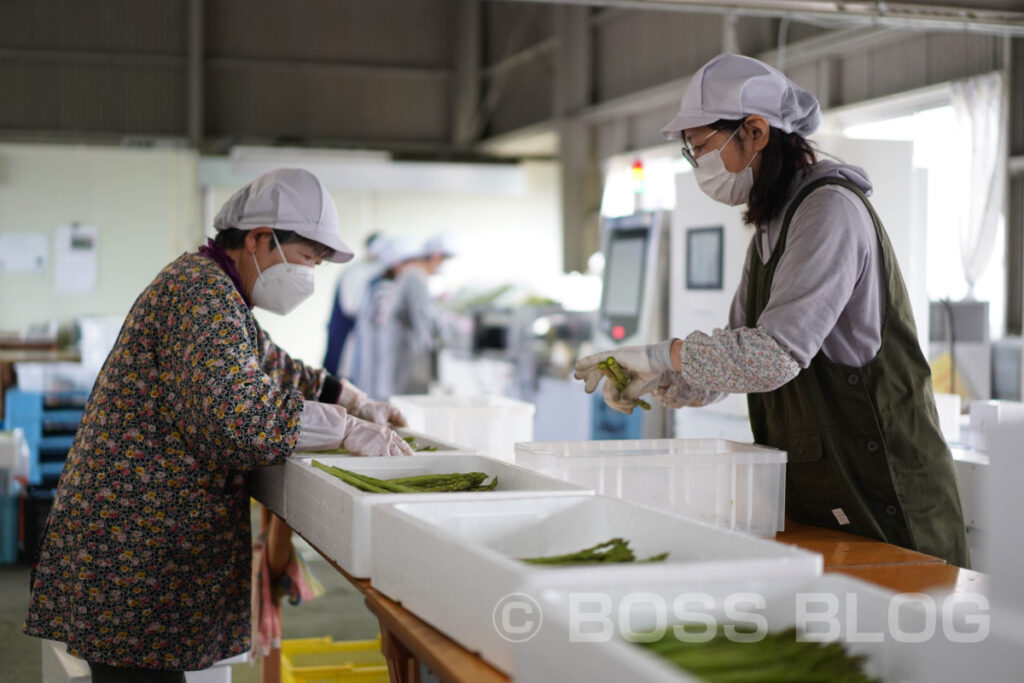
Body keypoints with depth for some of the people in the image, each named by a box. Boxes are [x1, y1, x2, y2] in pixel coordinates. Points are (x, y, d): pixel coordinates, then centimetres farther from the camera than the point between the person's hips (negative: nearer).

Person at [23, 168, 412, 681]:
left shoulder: (216, 290, 17)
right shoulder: (204, 293, -17)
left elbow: (271, 366, 29)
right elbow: (237, 413, -30)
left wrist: (356, 401, 16)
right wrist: (346, 430, -22)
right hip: (130, 539, -10)